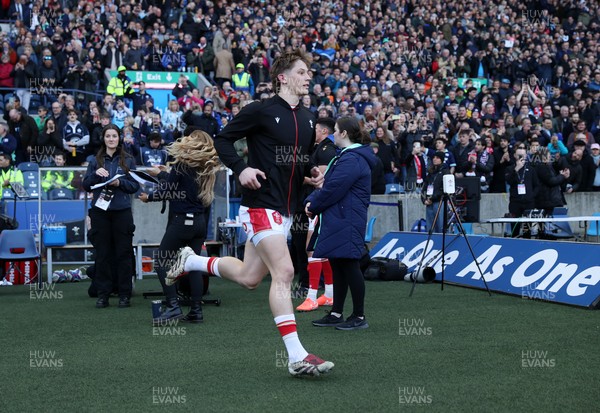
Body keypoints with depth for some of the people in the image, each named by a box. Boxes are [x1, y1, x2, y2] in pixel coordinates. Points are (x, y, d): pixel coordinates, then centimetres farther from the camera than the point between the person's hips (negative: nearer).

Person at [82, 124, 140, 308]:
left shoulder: (128, 160, 8)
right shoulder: (95, 161, 10)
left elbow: (135, 186, 4)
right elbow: (86, 186, 7)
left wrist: (120, 183, -13)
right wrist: (96, 174, -11)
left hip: (122, 211, -1)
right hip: (100, 211, 1)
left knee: (123, 253, -1)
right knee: (102, 254, 3)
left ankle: (125, 294, 5)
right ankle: (103, 294, 8)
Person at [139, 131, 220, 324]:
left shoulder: (183, 164, -10)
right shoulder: (206, 168, 10)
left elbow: (167, 190, -6)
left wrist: (148, 197, 12)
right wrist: (160, 174, 35)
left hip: (182, 220, -7)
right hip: (199, 221, 7)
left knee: (162, 262, 1)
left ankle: (173, 307, -9)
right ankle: (196, 310, 6)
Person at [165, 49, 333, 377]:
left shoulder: (307, 119, 12)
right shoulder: (261, 110, -9)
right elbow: (222, 140, -4)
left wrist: (313, 172, 5)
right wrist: (241, 168, -18)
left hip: (286, 209, 8)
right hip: (261, 204, -8)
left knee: (249, 278, 13)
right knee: (284, 272, -17)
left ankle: (191, 261, 37)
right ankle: (297, 357, -16)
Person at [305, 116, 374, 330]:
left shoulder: (352, 160, -17)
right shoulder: (346, 156, 20)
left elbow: (333, 190, -20)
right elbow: (329, 184, 19)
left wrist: (314, 206, -5)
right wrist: (311, 200, 4)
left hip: (346, 223, -11)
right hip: (339, 222, 11)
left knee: (349, 266, -5)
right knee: (338, 267, 13)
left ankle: (359, 316, 1)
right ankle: (336, 313, 20)